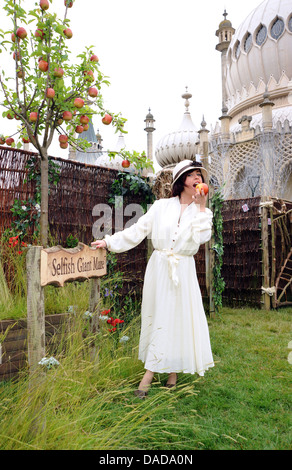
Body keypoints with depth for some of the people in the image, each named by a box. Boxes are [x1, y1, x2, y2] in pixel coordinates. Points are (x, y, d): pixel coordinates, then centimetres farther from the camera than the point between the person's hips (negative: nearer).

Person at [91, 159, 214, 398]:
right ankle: (150, 372, 15)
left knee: (180, 317, 1)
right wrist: (109, 241, 0)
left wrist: (201, 208, -10)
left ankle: (173, 370, 16)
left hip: (183, 271, 0)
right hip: (159, 268, 0)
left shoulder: (203, 212, 8)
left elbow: (201, 237, -11)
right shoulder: (161, 206, 5)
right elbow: (137, 231, 5)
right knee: (158, 316, 4)